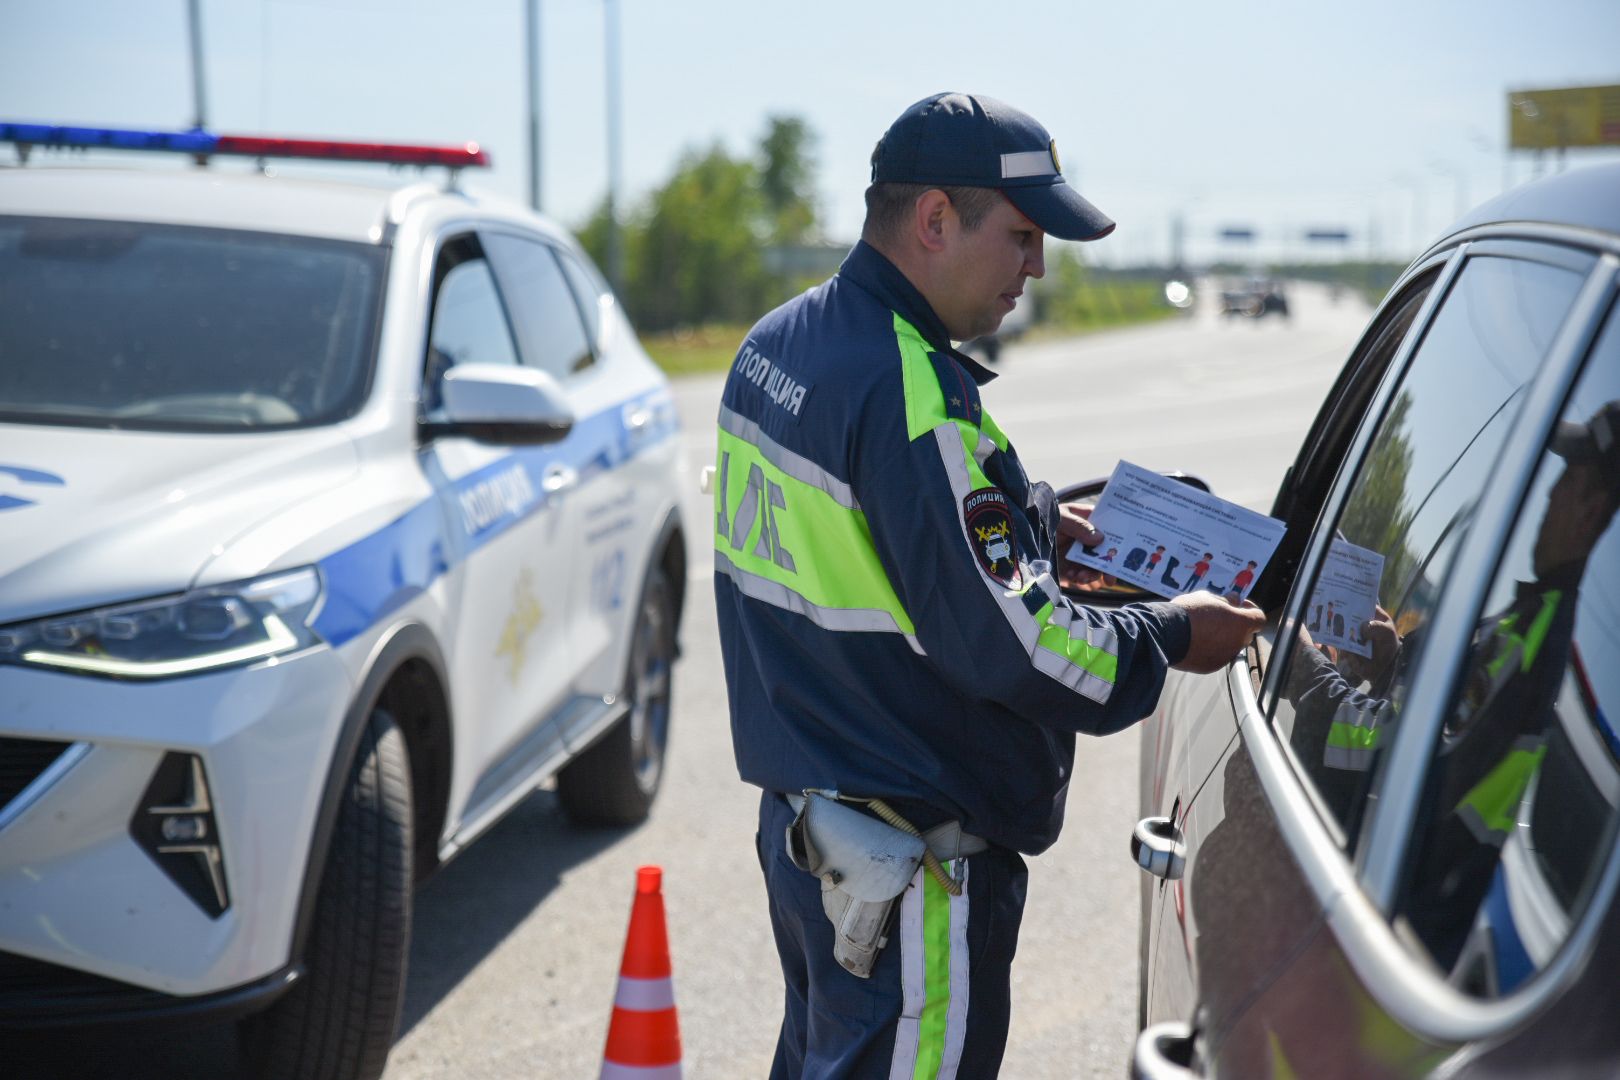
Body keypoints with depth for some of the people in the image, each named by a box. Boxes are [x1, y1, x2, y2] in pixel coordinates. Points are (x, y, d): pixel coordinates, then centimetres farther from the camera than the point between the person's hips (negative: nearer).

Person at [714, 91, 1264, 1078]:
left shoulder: (781, 343, 7)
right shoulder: (911, 395, -24)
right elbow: (1002, 644, -23)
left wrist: (1029, 524, 15)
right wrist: (1169, 638, -9)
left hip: (799, 813, 10)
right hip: (909, 865, -10)